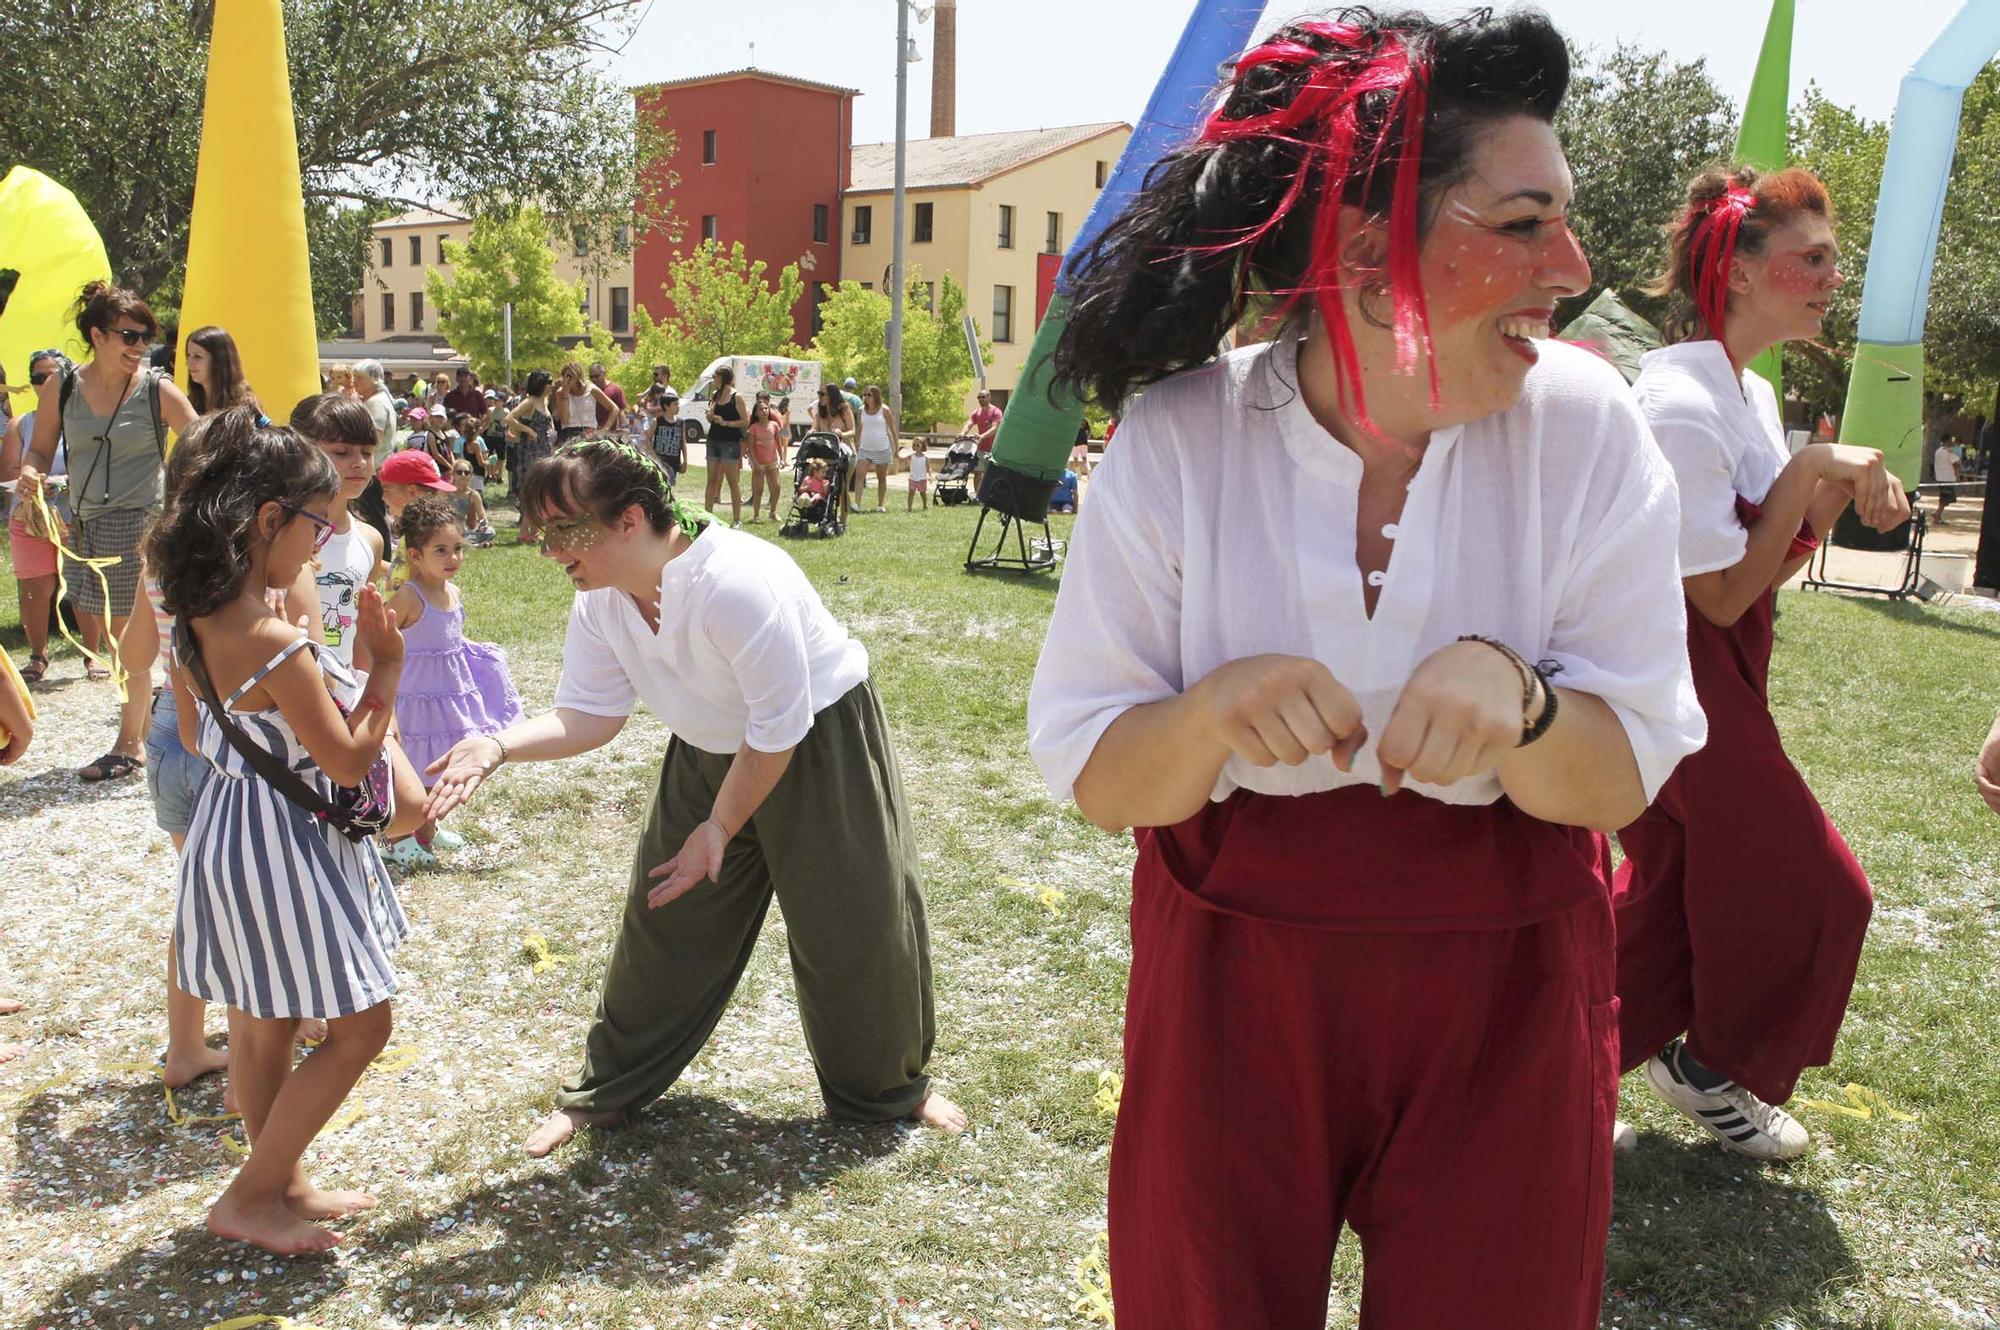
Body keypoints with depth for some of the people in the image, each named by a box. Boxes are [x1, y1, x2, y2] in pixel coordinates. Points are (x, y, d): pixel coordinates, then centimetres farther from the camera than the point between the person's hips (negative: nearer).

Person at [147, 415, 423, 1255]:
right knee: (359, 1026, 6)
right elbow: (349, 760, -20)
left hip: (227, 823, 9)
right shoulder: (276, 644, -27)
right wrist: (386, 670, -12)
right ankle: (250, 1198, 17)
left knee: (265, 1024, 21)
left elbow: (195, 739, 12)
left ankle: (281, 1184, 37)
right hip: (285, 847, -9)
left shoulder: (190, 625, -1)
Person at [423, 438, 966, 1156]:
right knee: (664, 919, 8)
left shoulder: (738, 583, -34)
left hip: (819, 749, -6)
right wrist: (496, 746, -27)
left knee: (853, 922, 3)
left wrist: (720, 828, -18)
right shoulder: (600, 600, -11)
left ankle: (889, 1088, 28)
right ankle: (604, 1088, 27)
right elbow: (588, 716, -8)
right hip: (709, 756, 6)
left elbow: (778, 731, -27)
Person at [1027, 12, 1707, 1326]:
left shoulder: (1585, 424, -12)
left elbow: (1624, 778, -9)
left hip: (1505, 997, 1)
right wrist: (1213, 715, -31)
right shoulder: (1177, 442, -14)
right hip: (1231, 982, 0)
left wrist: (1515, 698, -30)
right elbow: (1092, 778, -11)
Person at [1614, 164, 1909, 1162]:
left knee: (1676, 885, 14)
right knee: (1806, 892, 7)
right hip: (1687, 682, -9)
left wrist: (1835, 498, -4)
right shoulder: (1682, 404, -21)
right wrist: (1811, 469, -18)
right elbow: (1724, 592, -21)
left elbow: (1764, 572, 12)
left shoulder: (1752, 396, 10)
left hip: (1717, 680, 9)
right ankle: (1712, 1067, 30)